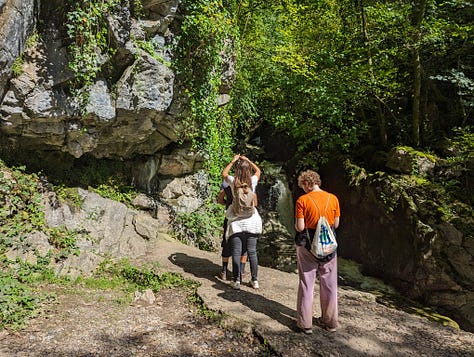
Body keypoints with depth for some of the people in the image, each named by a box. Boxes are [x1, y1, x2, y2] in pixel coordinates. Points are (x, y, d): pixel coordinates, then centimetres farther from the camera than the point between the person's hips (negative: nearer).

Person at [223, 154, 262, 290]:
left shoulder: (233, 181, -5)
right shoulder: (252, 181, -2)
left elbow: (224, 173, 18)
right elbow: (258, 170, 21)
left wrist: (233, 161, 21)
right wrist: (248, 160, 22)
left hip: (236, 222, -2)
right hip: (251, 221, 2)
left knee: (236, 252, 3)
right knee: (252, 252, 9)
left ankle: (237, 281, 7)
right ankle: (255, 280, 18)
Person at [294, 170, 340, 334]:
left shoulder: (302, 200, -13)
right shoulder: (333, 199, -3)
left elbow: (300, 227, -15)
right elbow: (336, 224, 2)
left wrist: (296, 225, 6)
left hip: (308, 245, -3)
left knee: (307, 284, 9)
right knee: (329, 284, 15)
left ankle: (305, 323, 16)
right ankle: (330, 321, 27)